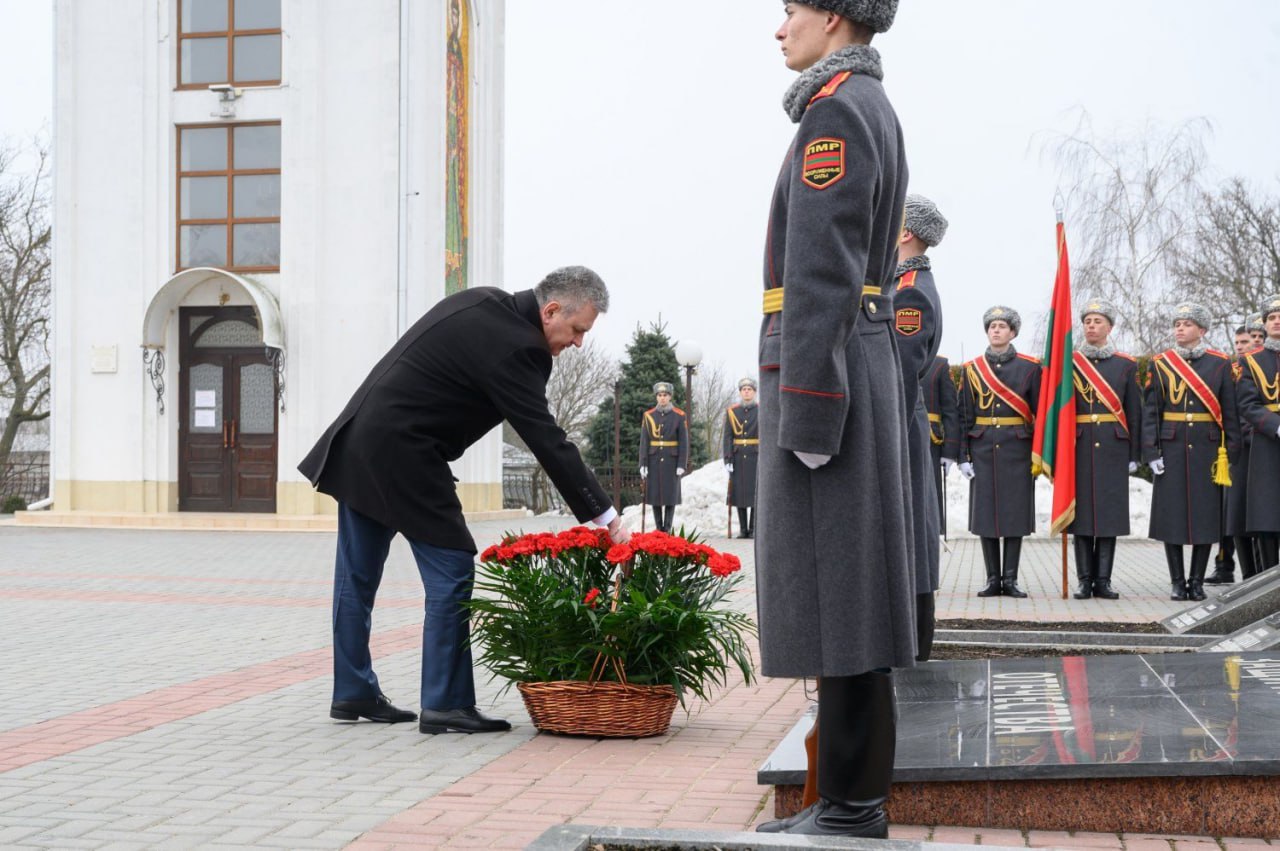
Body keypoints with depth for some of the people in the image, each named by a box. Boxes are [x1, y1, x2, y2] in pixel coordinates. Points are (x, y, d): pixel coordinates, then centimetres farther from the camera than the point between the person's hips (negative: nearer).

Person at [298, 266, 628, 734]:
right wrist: (605, 517, -19)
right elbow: (547, 441, -21)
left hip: (358, 442, 10)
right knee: (452, 569, -4)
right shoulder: (512, 346, -19)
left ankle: (353, 693, 23)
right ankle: (446, 704, -3)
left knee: (358, 573, 14)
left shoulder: (483, 303, 8)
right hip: (401, 455, -10)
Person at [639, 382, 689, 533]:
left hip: (671, 461, -1)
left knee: (671, 495, -2)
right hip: (654, 461, 2)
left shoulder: (679, 416, -2)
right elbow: (644, 441, 2)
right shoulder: (648, 416, 3)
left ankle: (667, 530, 3)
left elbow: (684, 442, -3)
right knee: (655, 494, 3)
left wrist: (682, 464, -10)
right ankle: (659, 529, 11)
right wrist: (643, 464, -4)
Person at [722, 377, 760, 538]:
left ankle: (754, 529, 4)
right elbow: (728, 437, 3)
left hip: (756, 458, -2)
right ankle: (743, 529, 9)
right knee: (739, 493, 3)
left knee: (755, 493, -1)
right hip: (738, 458, 2)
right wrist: (727, 459, -5)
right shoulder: (731, 412, 6)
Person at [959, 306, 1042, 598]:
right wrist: (964, 456, -1)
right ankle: (993, 579, 8)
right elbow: (965, 415, 6)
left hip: (1017, 449, -1)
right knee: (985, 512, 1)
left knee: (1016, 513, 0)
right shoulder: (972, 369, 7)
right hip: (983, 449, 1)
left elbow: (1040, 412, 2)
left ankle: (1011, 579, 6)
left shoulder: (1030, 367, 3)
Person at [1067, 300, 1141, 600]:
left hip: (1113, 449, 1)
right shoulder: (1070, 363, 6)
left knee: (1110, 514, 1)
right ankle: (1085, 581, 6)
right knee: (1081, 511, 0)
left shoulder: (1126, 365, 8)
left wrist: (1134, 456, 4)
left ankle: (1103, 580, 6)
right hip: (1080, 449, 0)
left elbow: (1134, 413, 7)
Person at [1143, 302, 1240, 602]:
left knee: (1206, 514, 2)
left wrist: (1231, 452, 0)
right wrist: (1151, 451, -6)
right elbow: (1150, 411, 2)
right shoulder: (1160, 364, 4)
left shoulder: (1220, 364, 4)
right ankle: (1177, 582, 9)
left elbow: (1230, 413, 5)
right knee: (1171, 516, 1)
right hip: (1171, 449, 0)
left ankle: (1197, 582, 11)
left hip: (1207, 450, 0)